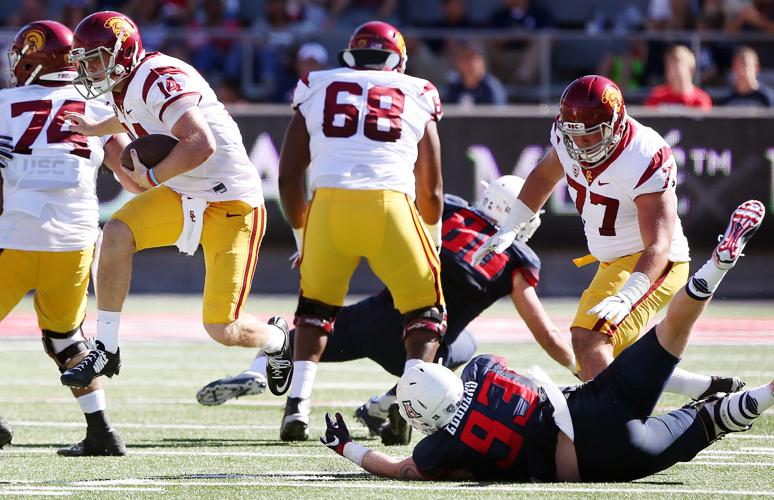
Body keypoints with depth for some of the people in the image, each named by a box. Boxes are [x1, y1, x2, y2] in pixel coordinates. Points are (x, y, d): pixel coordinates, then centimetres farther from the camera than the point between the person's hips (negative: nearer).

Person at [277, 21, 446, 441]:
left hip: (328, 203, 1)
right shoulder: (416, 97, 20)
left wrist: (301, 238, 30)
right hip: (390, 204, -1)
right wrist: (433, 244, 38)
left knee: (316, 304, 24)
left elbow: (288, 176, 17)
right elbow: (431, 189, 22)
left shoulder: (317, 91, 20)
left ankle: (298, 404, 9)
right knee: (425, 311, 16)